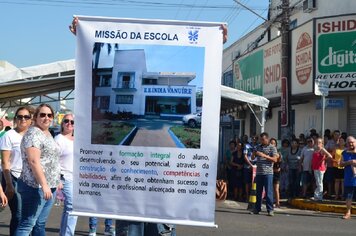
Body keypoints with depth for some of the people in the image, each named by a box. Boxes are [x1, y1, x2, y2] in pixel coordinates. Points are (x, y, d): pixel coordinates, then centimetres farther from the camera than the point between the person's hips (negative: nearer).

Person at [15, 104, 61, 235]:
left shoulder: (48, 134, 16)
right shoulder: (33, 133, -12)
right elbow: (34, 162, -20)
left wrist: (56, 182, 21)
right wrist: (44, 185, -23)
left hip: (50, 186, 9)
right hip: (36, 187, -9)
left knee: (40, 224, 12)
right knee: (27, 224, -7)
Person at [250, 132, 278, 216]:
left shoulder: (272, 148, 1)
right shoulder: (258, 147, 15)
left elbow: (275, 159, -10)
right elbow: (253, 158, 17)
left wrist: (264, 155, -18)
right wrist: (254, 153, -6)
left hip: (268, 173, -5)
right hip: (259, 172, 5)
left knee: (268, 192, -6)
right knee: (258, 191, 9)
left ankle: (270, 210, -3)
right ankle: (257, 209, 15)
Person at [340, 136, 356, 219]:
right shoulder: (345, 153, 8)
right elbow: (341, 163, 2)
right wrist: (349, 162, -14)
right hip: (348, 179, 2)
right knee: (348, 196, 5)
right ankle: (348, 212, 13)